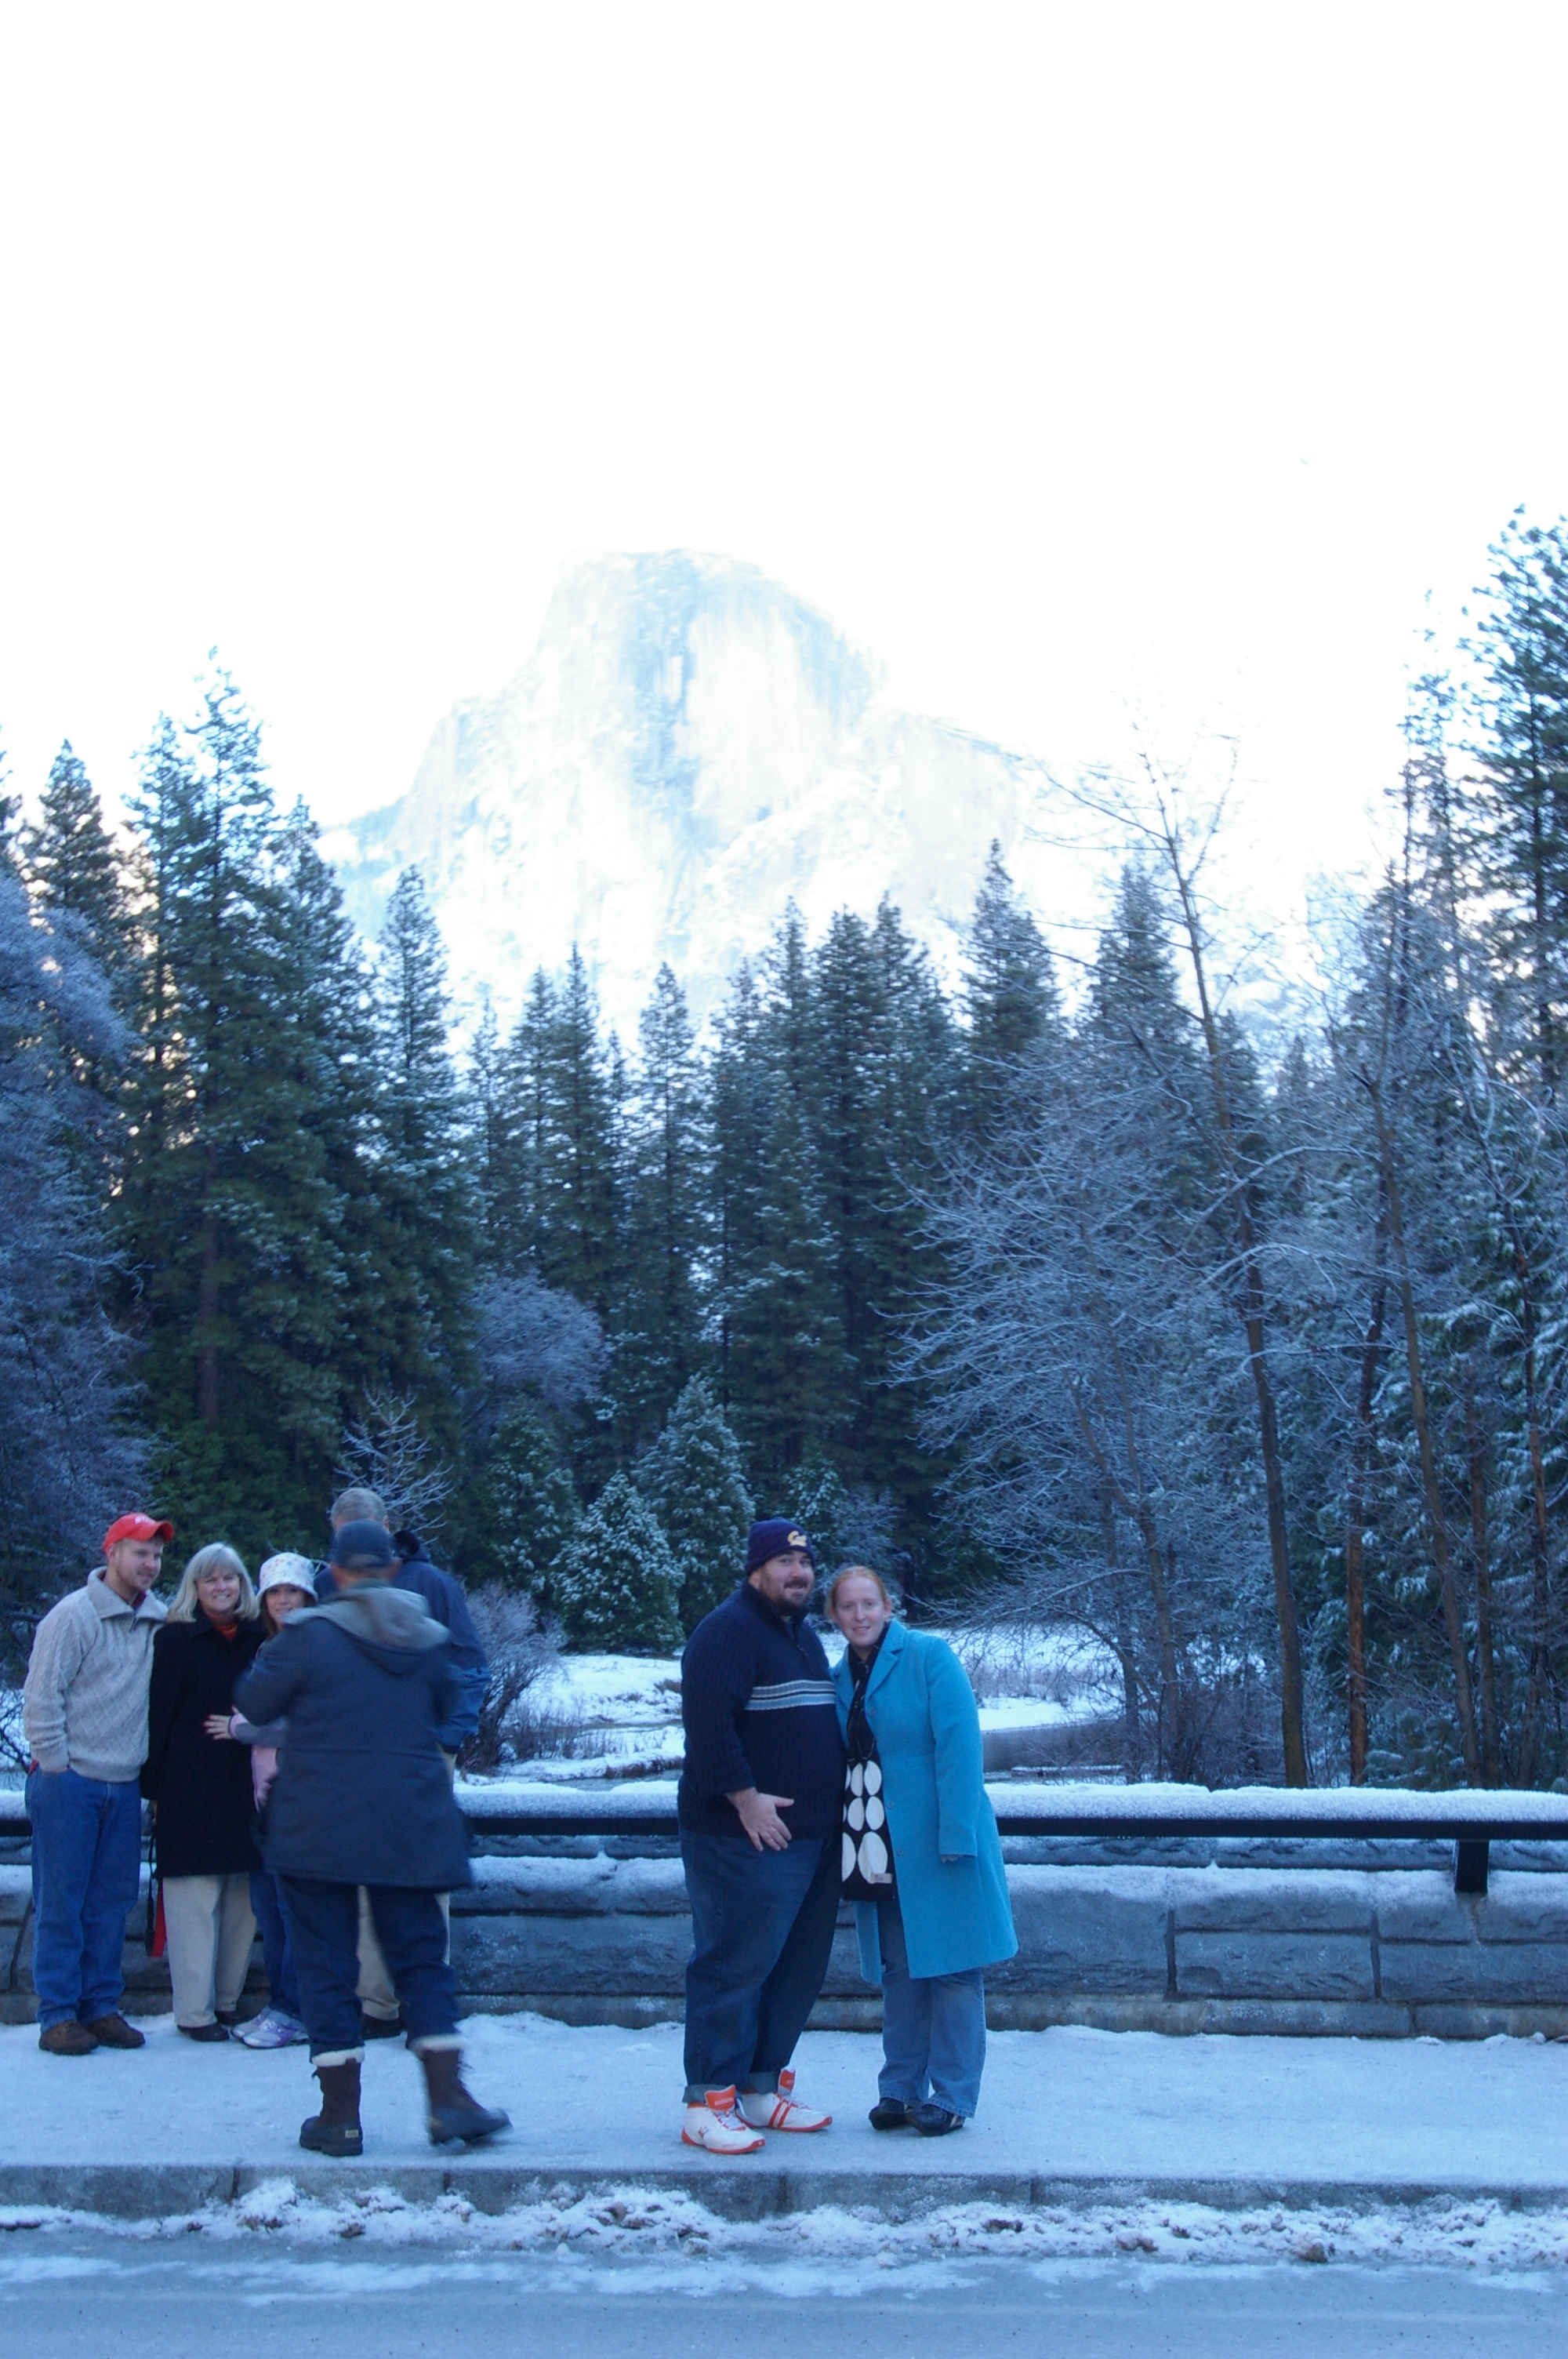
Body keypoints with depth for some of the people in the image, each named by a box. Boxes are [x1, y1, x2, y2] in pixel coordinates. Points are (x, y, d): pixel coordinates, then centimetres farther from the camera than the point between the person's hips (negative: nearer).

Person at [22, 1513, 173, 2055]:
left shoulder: (158, 1620, 6)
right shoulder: (73, 1616, -10)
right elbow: (42, 1698, -10)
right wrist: (57, 1767, -10)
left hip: (124, 1786, 5)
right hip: (69, 1782, -5)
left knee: (113, 1900, 8)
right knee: (62, 1902, -1)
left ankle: (101, 2006, 17)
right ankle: (57, 2016, 5)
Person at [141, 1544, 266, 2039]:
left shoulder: (259, 1638, 11)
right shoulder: (175, 1639, 1)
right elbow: (158, 1716, -2)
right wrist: (154, 1787, -7)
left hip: (246, 1785, 4)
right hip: (191, 1787, -4)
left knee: (243, 1896, 5)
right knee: (194, 1897, -3)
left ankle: (228, 2001, 14)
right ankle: (195, 2011, 2)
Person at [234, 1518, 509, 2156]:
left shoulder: (308, 1635, -10)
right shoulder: (426, 1638, 2)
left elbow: (255, 1704, 1)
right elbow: (444, 1706, 17)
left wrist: (275, 1648, 17)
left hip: (317, 1829, -3)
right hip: (408, 1828, 3)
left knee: (325, 1962, 6)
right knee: (421, 1956, 11)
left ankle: (340, 2114, 7)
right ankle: (448, 2098, 2)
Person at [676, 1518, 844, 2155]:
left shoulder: (805, 1637, 20)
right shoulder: (728, 1631, -11)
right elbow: (708, 1722, -20)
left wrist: (831, 1806, 21)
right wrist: (744, 1797, -22)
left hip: (811, 1837, 9)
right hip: (745, 1840, -9)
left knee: (797, 1971, 12)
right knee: (734, 1965, -7)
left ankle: (761, 2087, 22)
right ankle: (708, 2102, -1)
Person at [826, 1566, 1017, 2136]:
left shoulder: (929, 1657, -9)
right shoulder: (840, 1678, 10)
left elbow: (960, 1746, -15)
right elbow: (837, 1764, 15)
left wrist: (955, 1835, -21)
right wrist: (845, 1843, 9)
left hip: (939, 1841, -5)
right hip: (880, 1850, 6)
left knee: (951, 1966, 1)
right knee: (897, 1969, 11)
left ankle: (951, 2096, 9)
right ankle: (900, 2088, 20)